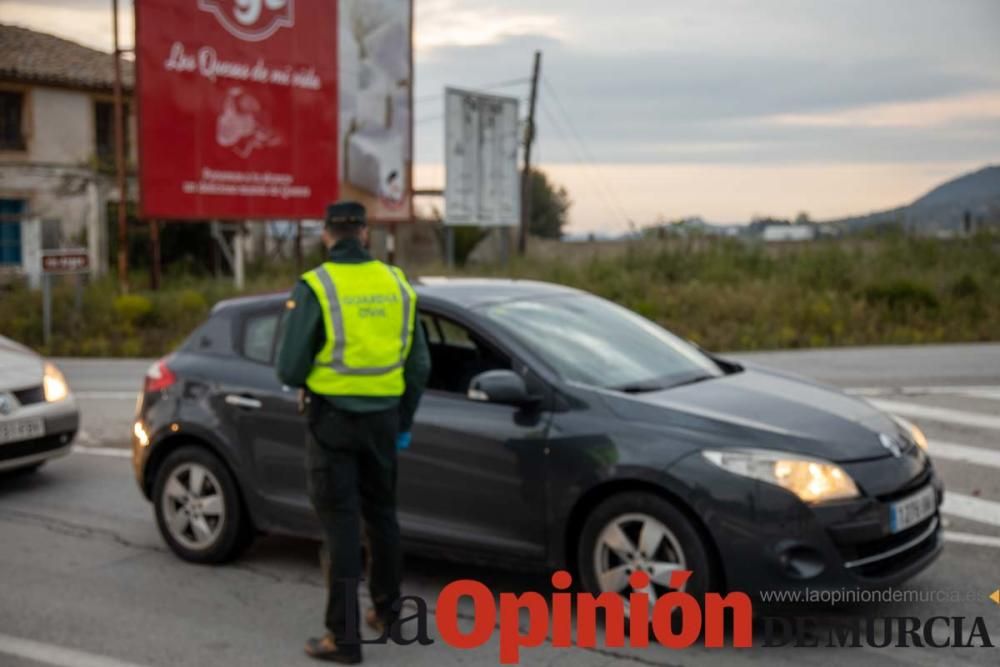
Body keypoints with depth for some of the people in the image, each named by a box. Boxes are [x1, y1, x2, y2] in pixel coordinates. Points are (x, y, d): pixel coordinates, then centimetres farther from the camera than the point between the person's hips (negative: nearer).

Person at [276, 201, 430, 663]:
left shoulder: (315, 287, -11)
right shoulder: (396, 284, 3)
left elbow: (290, 369, -12)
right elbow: (419, 365, 8)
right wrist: (405, 422, 18)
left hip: (333, 418, -4)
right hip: (383, 418, 4)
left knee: (340, 524, 1)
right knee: (381, 514, 20)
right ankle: (387, 611, 35)